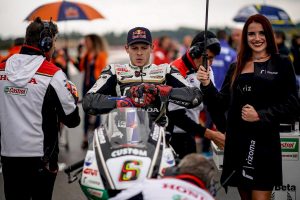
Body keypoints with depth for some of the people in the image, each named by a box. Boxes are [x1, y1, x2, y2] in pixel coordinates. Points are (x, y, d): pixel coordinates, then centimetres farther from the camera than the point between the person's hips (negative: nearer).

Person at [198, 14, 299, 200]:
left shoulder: (282, 64, 2)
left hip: (264, 142, -4)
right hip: (237, 142, 5)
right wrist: (207, 85, -6)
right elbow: (222, 104, 10)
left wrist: (260, 116, -14)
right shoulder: (236, 68, 14)